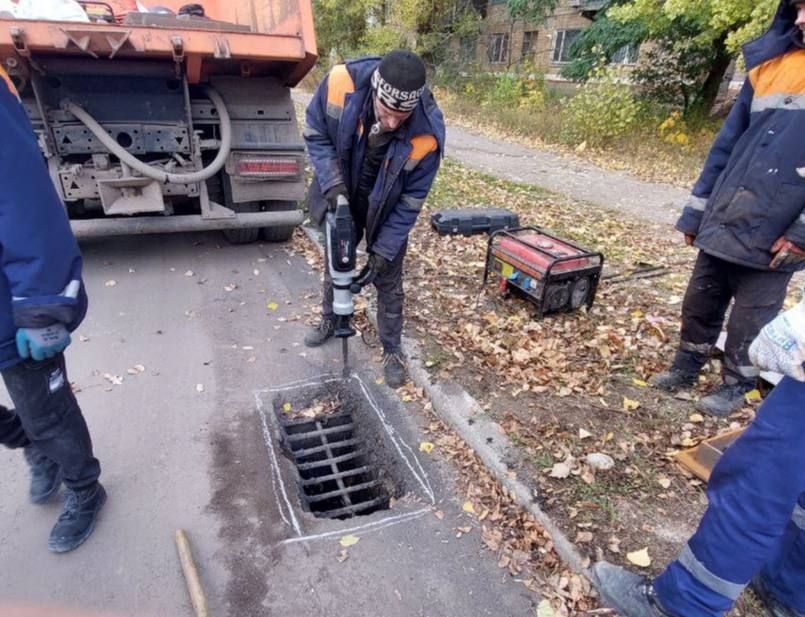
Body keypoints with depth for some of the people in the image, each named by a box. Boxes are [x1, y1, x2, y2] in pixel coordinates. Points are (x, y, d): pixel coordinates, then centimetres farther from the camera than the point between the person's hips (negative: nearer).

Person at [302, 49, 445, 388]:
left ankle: (392, 351, 25)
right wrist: (332, 182, -25)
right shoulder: (341, 82, -30)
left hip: (387, 210, -2)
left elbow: (411, 200, -22)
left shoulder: (427, 133, -34)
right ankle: (330, 320, 46)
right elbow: (315, 134, -11)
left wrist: (384, 249, -21)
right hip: (342, 196, 3)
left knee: (388, 280, 5)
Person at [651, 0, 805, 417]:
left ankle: (737, 386, 29)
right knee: (699, 304, 14)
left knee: (750, 320, 8)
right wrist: (696, 211, 9)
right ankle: (685, 369, 34)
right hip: (723, 222, 5)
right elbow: (728, 143, 10)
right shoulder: (771, 65, 8)